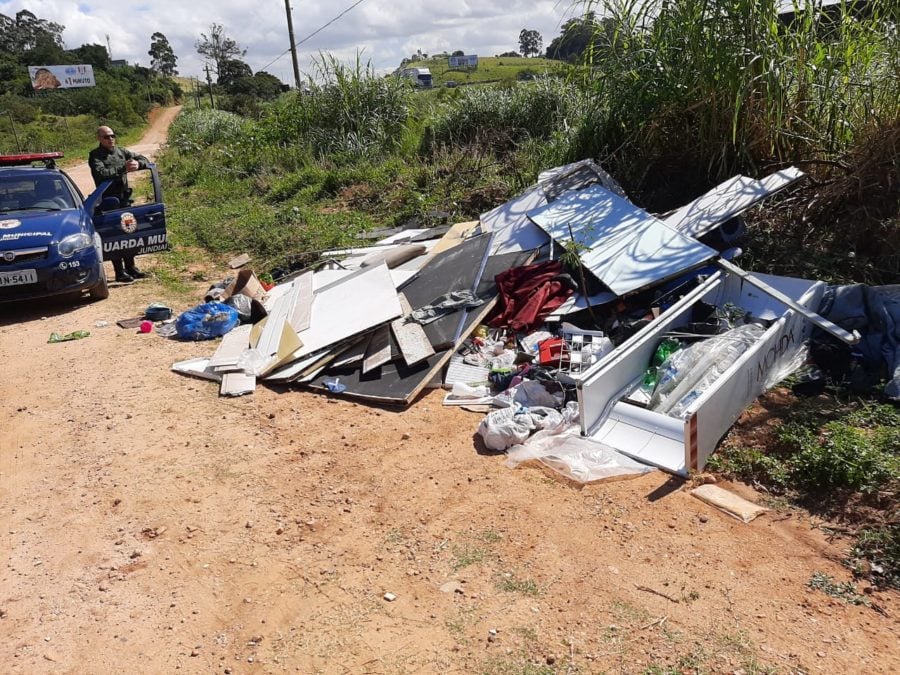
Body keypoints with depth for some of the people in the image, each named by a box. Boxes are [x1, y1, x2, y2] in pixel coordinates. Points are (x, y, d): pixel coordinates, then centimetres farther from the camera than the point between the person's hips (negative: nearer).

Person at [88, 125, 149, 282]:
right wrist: (123, 168, -27)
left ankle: (130, 267, 24)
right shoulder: (95, 155, -6)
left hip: (124, 198, 6)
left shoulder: (121, 151, 11)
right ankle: (120, 272, 2)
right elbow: (101, 173, -23)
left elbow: (144, 159, 10)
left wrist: (138, 164, -13)